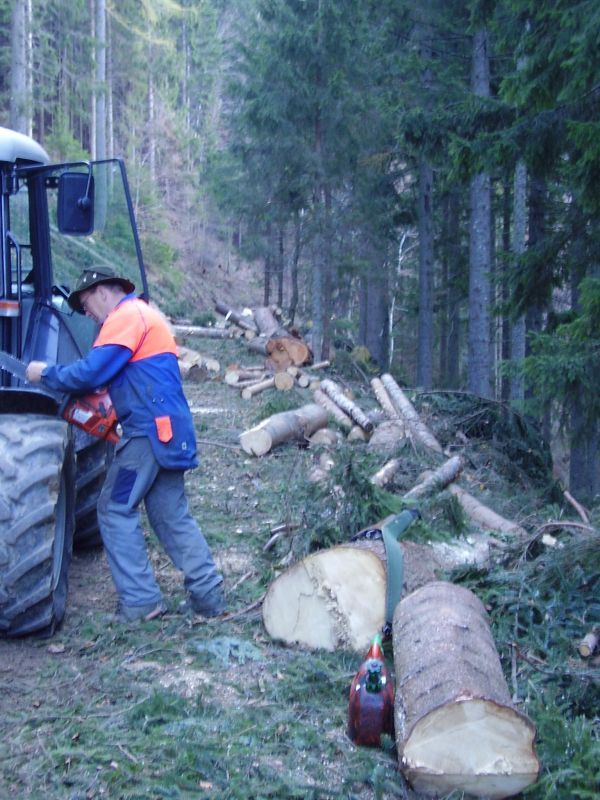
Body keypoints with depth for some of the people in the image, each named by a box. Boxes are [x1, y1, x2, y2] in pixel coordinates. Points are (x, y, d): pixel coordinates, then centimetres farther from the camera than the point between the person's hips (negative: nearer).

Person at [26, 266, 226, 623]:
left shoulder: (126, 316, -9)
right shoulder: (144, 314, 23)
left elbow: (91, 372, -17)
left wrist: (46, 373, -3)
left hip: (149, 429, -9)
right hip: (168, 429, 10)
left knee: (117, 510, -1)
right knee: (172, 514, 12)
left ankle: (140, 600, 0)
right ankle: (208, 593, 11)